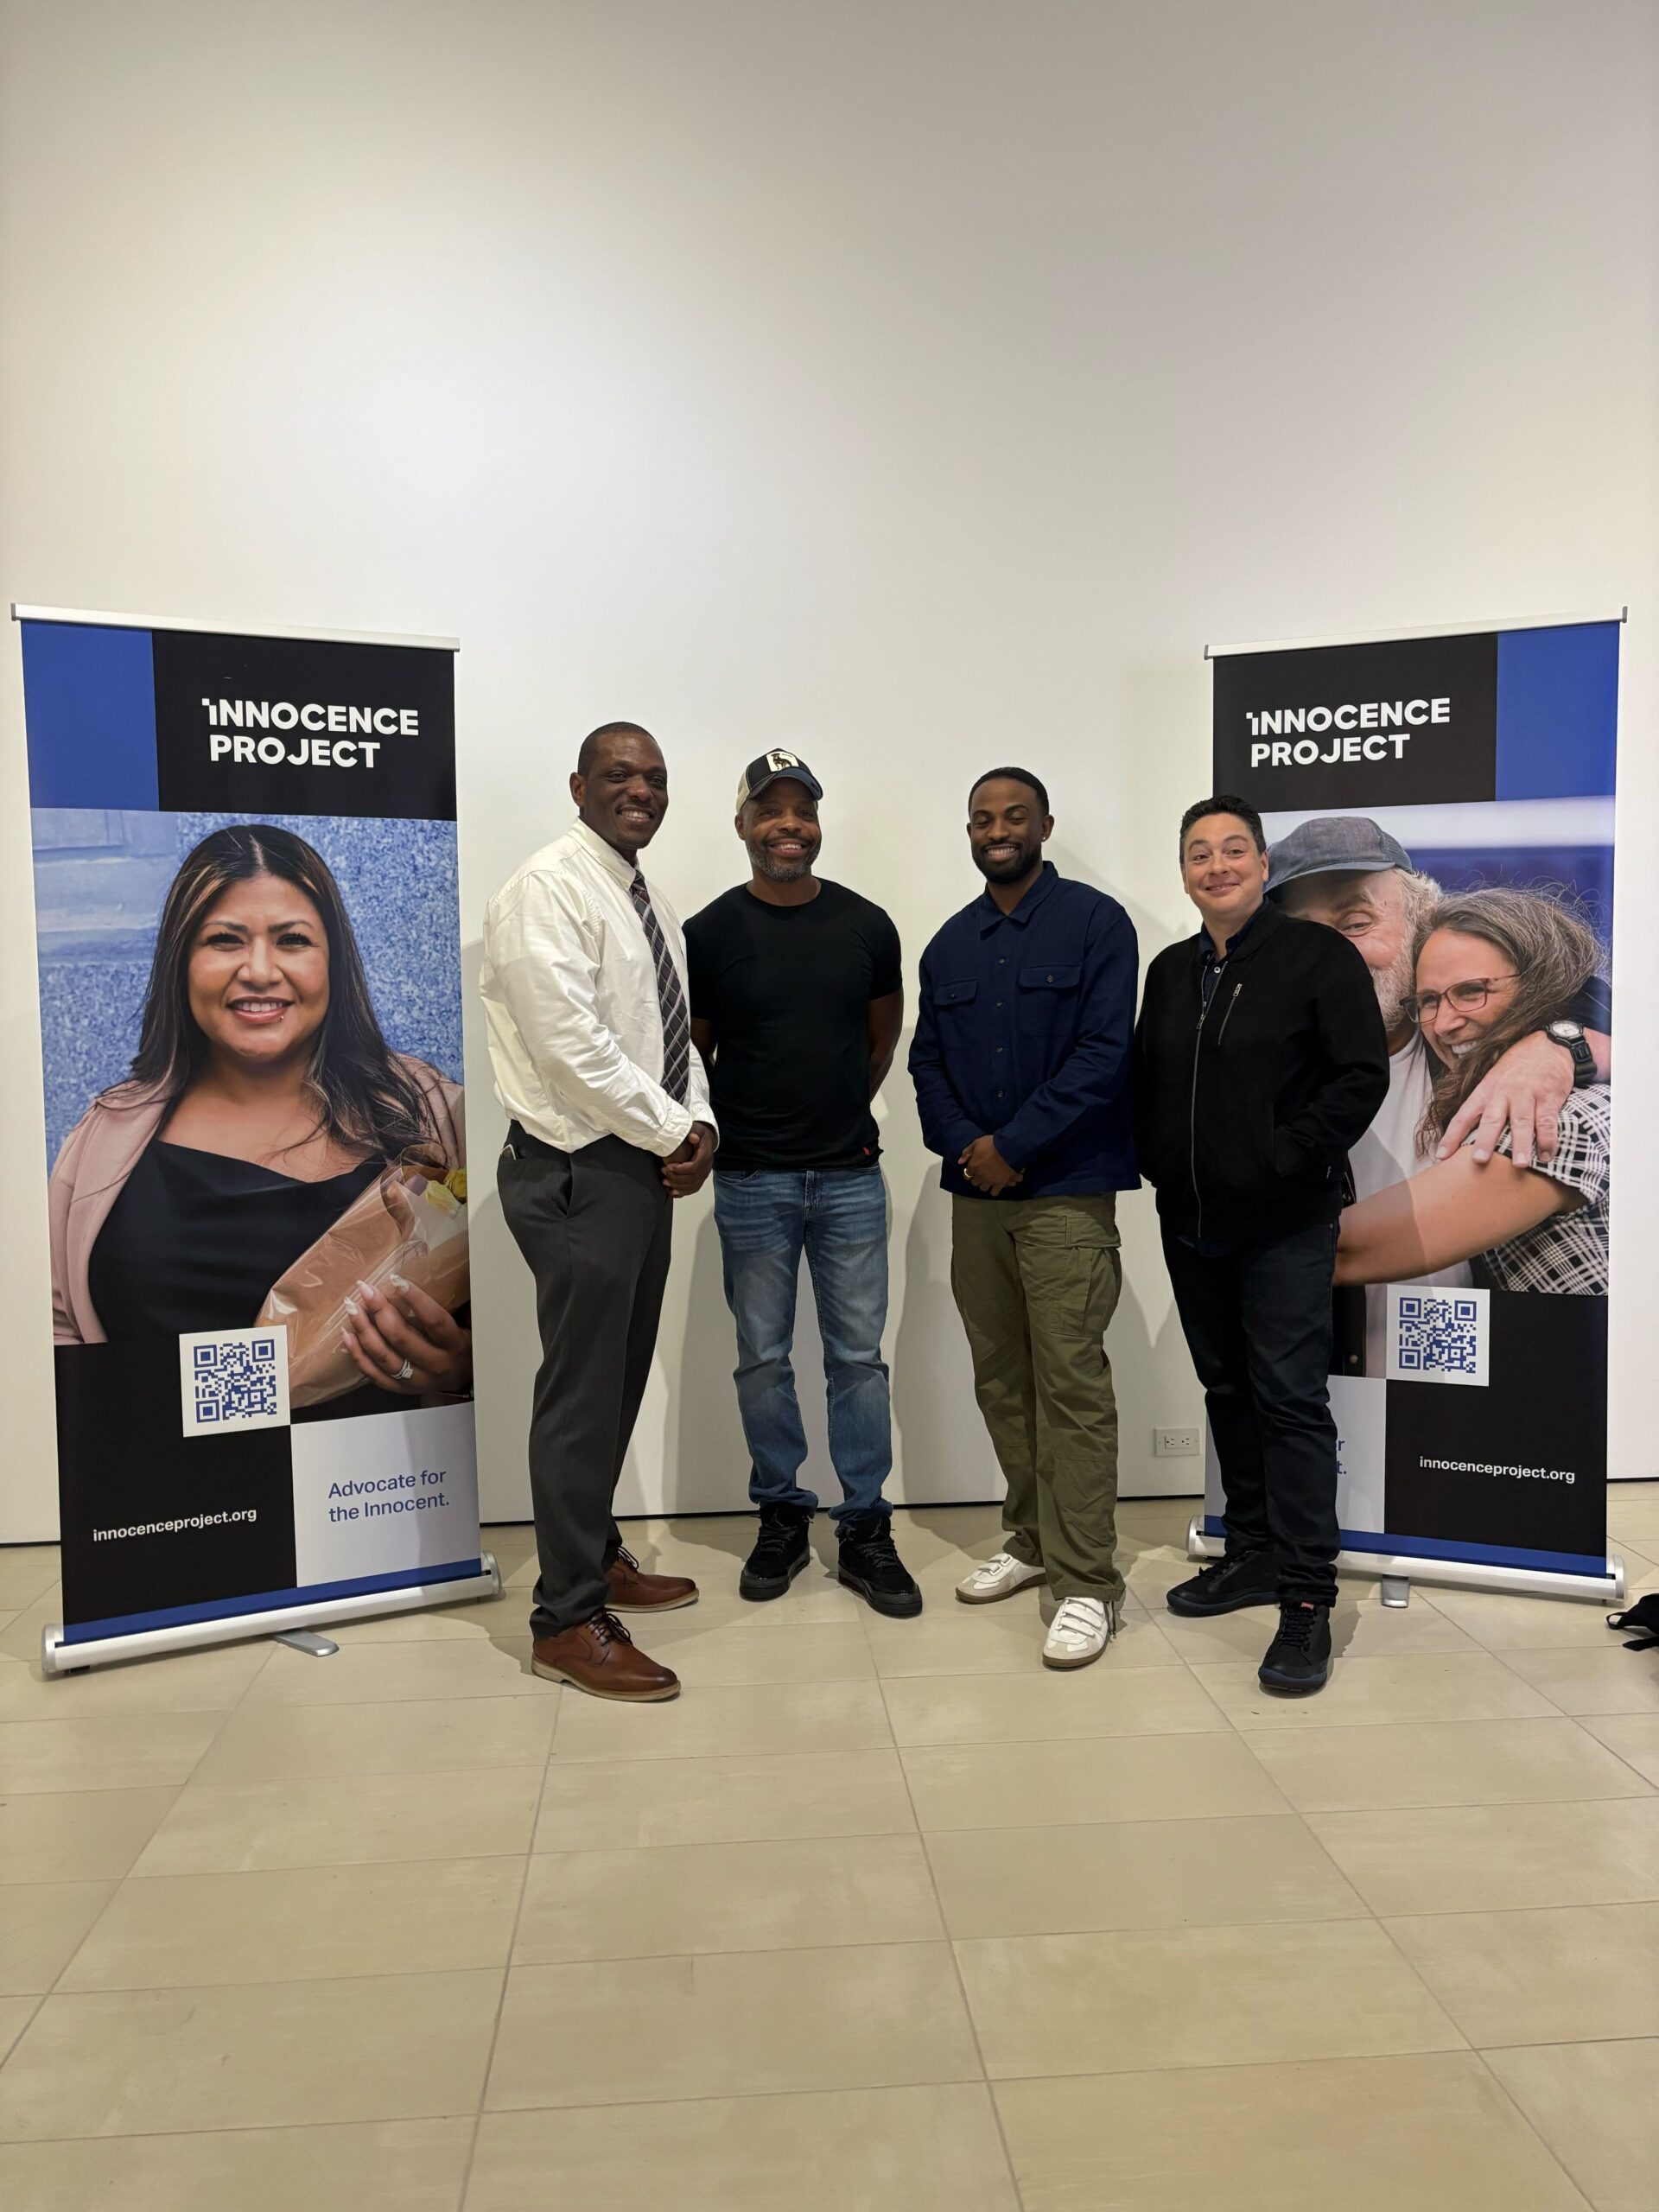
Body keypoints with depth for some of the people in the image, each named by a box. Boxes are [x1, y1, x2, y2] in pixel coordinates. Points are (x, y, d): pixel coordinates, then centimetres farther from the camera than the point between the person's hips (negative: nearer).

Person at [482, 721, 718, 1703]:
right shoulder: (546, 890, -12)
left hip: (646, 1168, 9)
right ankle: (568, 1622, 7)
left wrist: (700, 1122, -1)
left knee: (620, 1381, 17)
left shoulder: (651, 903, 16)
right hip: (578, 1175, -9)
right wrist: (673, 1133, -14)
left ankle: (598, 1556, 33)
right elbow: (573, 1042, -20)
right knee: (583, 1392, -4)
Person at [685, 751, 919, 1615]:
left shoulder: (866, 925, 1)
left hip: (851, 1177, 1)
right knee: (763, 1359, 8)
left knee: (858, 1356, 6)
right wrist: (731, 1132, 7)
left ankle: (865, 1529, 17)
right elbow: (693, 1053, 7)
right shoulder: (710, 933, -4)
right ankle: (781, 1517, 25)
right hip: (752, 1184, -1)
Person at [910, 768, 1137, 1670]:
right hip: (975, 1191, 6)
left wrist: (1013, 1146, -14)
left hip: (1065, 1190, -6)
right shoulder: (950, 945, 15)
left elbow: (1103, 1054, -11)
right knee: (1000, 1380, 12)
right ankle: (1031, 1539, 27)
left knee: (1071, 1383, -6)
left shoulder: (1095, 924, -3)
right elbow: (927, 1063, 12)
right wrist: (963, 1146, -6)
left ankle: (1087, 1581, 1)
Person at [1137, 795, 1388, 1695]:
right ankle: (1253, 1553, 28)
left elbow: (1361, 1074, -12)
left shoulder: (1318, 955, -6)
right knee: (1227, 1391, 14)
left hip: (1285, 1225, -6)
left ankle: (1307, 1597, 0)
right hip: (1190, 1223, 6)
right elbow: (1146, 1081, 19)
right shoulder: (1171, 971, 12)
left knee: (1291, 1399, -6)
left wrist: (1287, 1160, -16)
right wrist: (1157, 1162, 5)